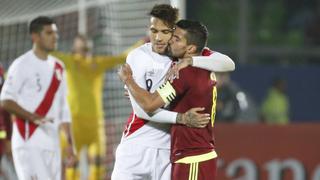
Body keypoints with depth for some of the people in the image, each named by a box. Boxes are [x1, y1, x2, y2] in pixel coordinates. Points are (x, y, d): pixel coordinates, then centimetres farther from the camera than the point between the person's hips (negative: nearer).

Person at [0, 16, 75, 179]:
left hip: (51, 143, 7)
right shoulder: (22, 65, -6)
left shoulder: (58, 67, 16)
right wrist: (34, 118, -24)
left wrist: (70, 143, 15)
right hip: (28, 142, -7)